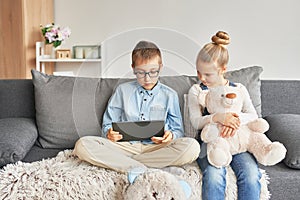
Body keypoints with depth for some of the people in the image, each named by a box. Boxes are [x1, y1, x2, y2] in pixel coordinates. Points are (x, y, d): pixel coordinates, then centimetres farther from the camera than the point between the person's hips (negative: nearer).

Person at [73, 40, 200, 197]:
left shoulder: (169, 95, 12)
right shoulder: (122, 91, 14)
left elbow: (178, 131, 13)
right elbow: (107, 124, 14)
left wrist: (170, 136, -12)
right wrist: (109, 133, -10)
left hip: (156, 148, 0)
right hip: (125, 146, 1)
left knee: (192, 146, -30)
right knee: (83, 145, -24)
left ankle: (131, 168, -25)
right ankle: (139, 170, -33)